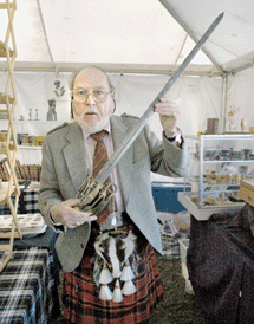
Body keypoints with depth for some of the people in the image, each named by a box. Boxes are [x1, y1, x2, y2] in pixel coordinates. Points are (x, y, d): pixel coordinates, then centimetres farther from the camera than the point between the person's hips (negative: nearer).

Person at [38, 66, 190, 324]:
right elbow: (47, 193, 2)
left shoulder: (136, 130, -2)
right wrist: (56, 212, -22)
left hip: (136, 243, 1)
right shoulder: (55, 141, -3)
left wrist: (171, 133, -24)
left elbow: (177, 169, -4)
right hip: (84, 249, 0)